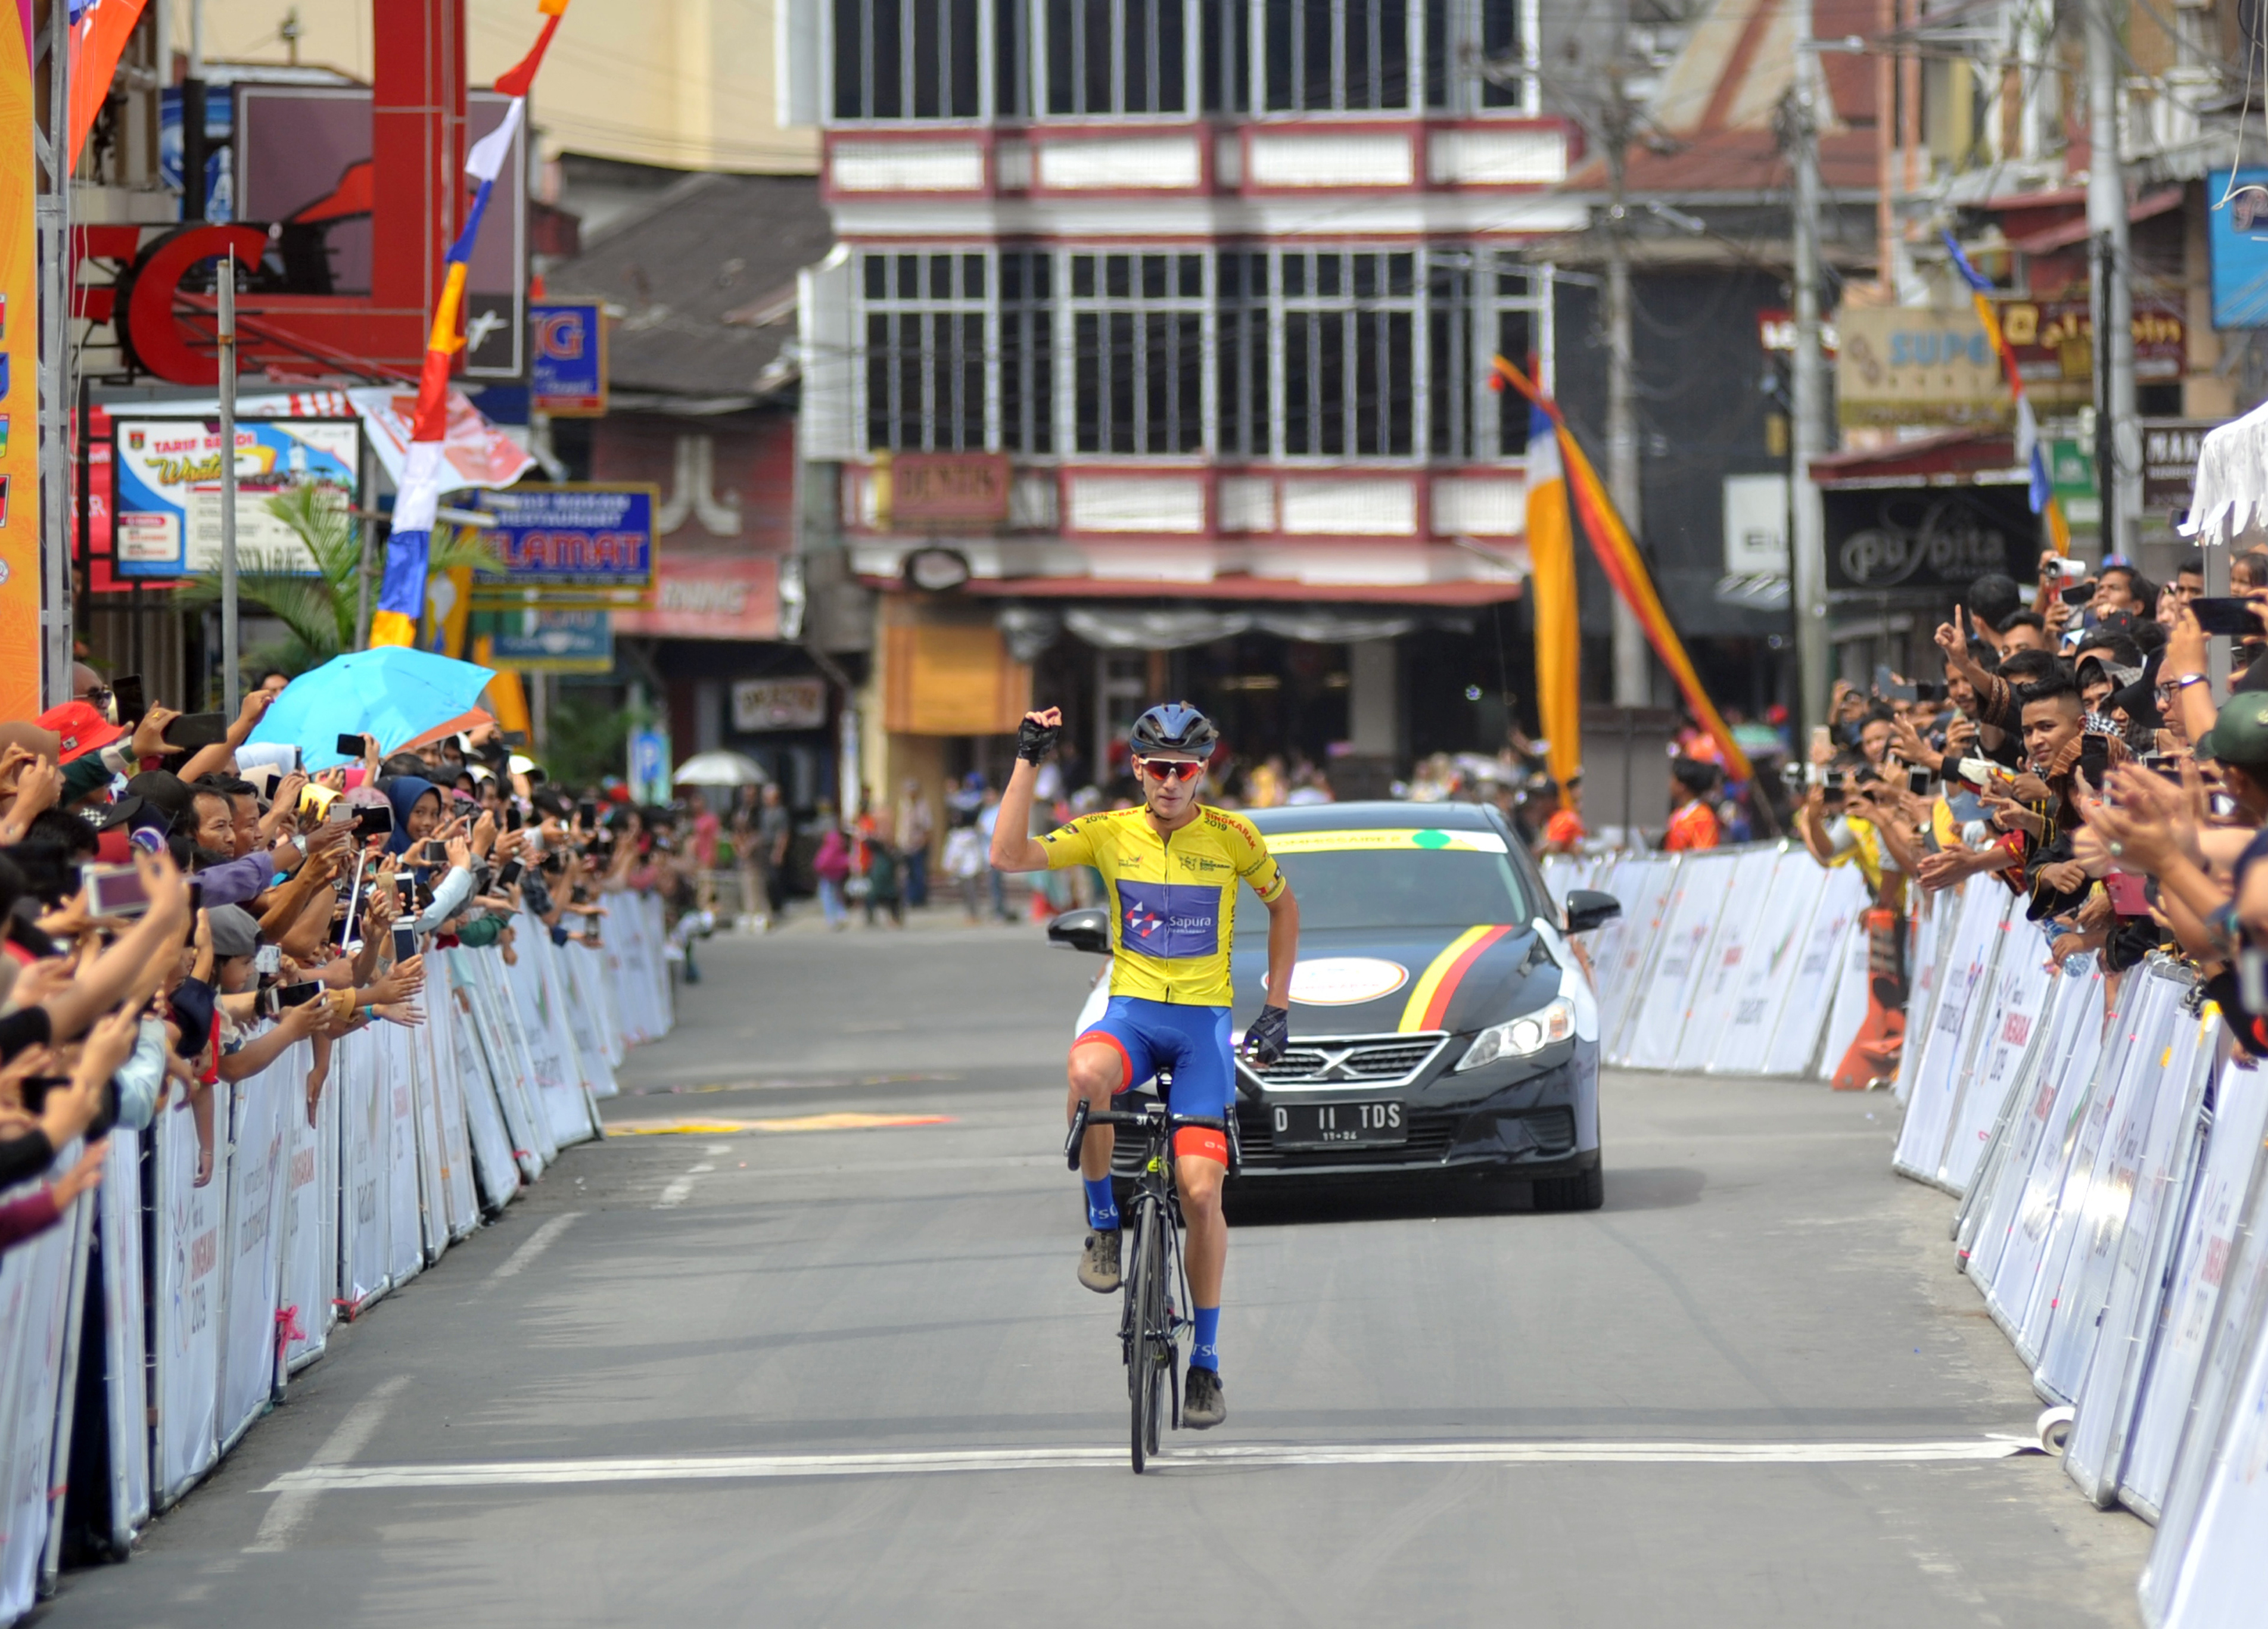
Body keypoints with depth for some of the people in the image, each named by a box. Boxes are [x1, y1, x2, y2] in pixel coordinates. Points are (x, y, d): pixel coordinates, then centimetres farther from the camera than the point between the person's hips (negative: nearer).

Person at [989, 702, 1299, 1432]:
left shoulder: (1231, 838, -1)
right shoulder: (1110, 833, -1)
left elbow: (1282, 905, 15)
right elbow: (1010, 855, -12)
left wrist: (1276, 1007, 11)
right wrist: (1029, 761, -15)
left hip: (1203, 1022, 0)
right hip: (1131, 1012, 0)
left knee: (1200, 1192, -9)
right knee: (1086, 1072, -38)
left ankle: (1206, 1359, 6)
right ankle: (1103, 1224, -15)